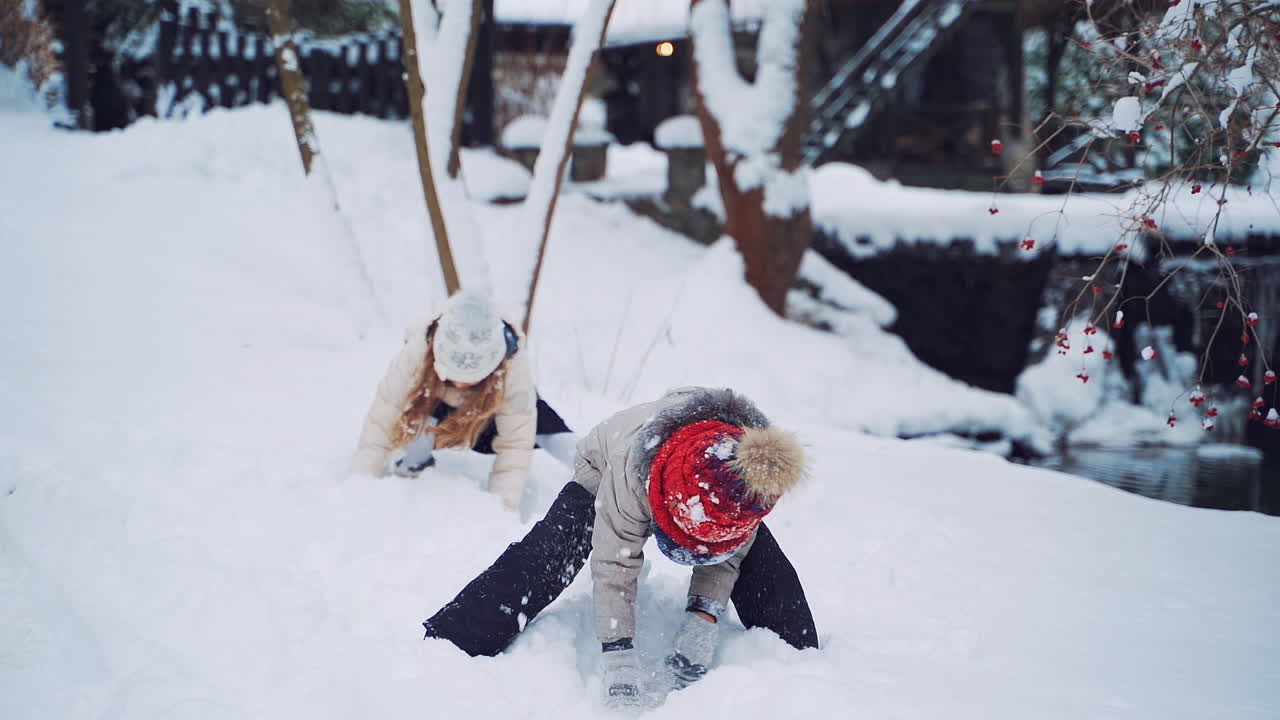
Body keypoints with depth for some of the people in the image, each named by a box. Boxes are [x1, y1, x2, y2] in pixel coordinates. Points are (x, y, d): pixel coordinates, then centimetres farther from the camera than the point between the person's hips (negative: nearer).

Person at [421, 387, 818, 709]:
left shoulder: (758, 469, -38)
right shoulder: (633, 467, -46)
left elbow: (725, 552, -20)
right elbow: (614, 568, -37)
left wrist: (702, 619, -32)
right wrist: (620, 668, -38)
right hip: (603, 475, -3)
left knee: (765, 568, -16)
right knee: (541, 560, -21)